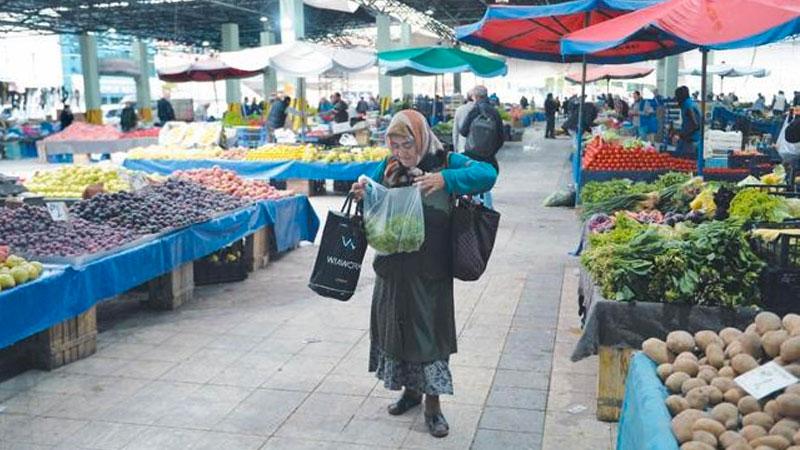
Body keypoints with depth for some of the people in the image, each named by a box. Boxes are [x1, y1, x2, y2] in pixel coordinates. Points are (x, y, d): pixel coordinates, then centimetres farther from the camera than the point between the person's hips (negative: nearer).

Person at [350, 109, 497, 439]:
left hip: (430, 271, -5)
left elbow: (488, 174, -23)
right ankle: (410, 389, 36)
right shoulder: (388, 167, 5)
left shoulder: (444, 163, -9)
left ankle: (432, 403, 17)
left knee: (428, 329, 2)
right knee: (395, 325, 15)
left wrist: (446, 179, -35)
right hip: (392, 268, 5)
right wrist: (362, 196, -10)